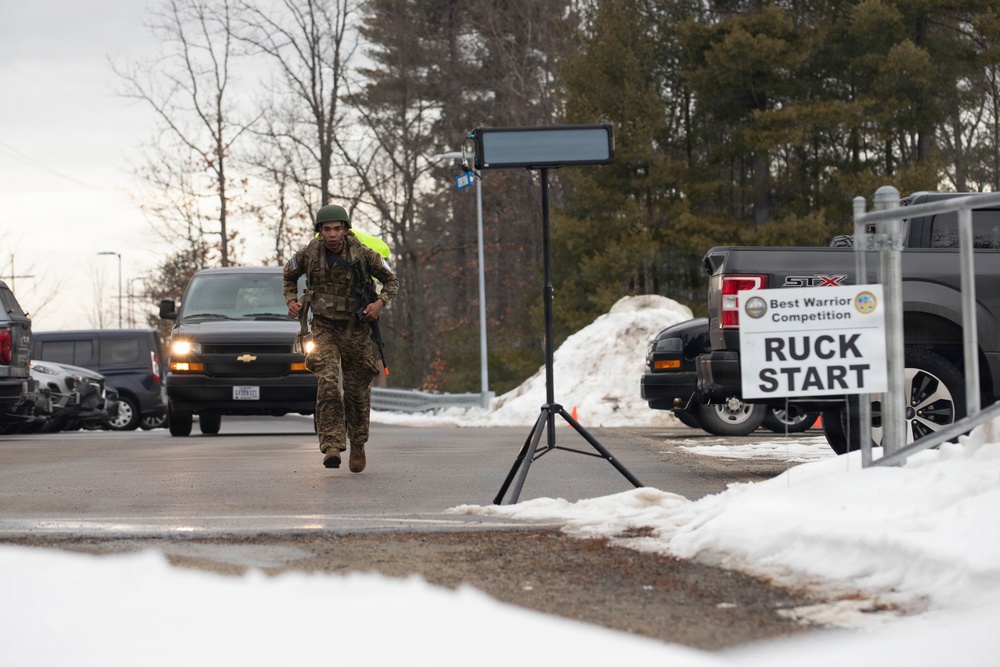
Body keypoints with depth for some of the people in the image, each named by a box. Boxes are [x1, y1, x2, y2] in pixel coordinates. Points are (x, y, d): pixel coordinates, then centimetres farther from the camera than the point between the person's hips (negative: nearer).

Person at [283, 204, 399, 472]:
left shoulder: (363, 254, -10)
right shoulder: (309, 254, -6)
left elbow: (391, 281, 2)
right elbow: (289, 275, 16)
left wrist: (380, 302, -15)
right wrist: (291, 301, 0)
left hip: (356, 329, 0)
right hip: (324, 329, 0)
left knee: (357, 390, 7)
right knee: (328, 382, -20)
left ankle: (358, 445, 29)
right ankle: (332, 447, -22)